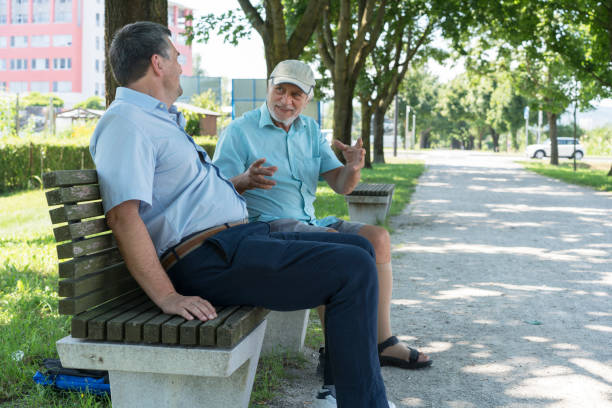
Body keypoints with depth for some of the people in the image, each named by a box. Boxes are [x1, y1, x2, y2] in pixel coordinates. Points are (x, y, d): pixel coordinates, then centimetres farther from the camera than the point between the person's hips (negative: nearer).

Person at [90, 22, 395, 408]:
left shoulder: (165, 120, 24)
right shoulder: (125, 121, -10)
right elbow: (123, 214, -23)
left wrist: (241, 183, 42)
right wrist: (167, 296, -28)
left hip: (238, 240, 11)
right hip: (208, 258, -11)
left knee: (359, 249, 11)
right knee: (353, 270, -19)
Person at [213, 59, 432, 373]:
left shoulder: (310, 131, 14)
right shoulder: (239, 132, -4)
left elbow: (341, 186, 6)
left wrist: (353, 168, -18)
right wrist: (244, 181, -34)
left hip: (308, 222, 7)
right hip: (266, 225, -7)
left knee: (377, 237, -9)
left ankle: (382, 342, -7)